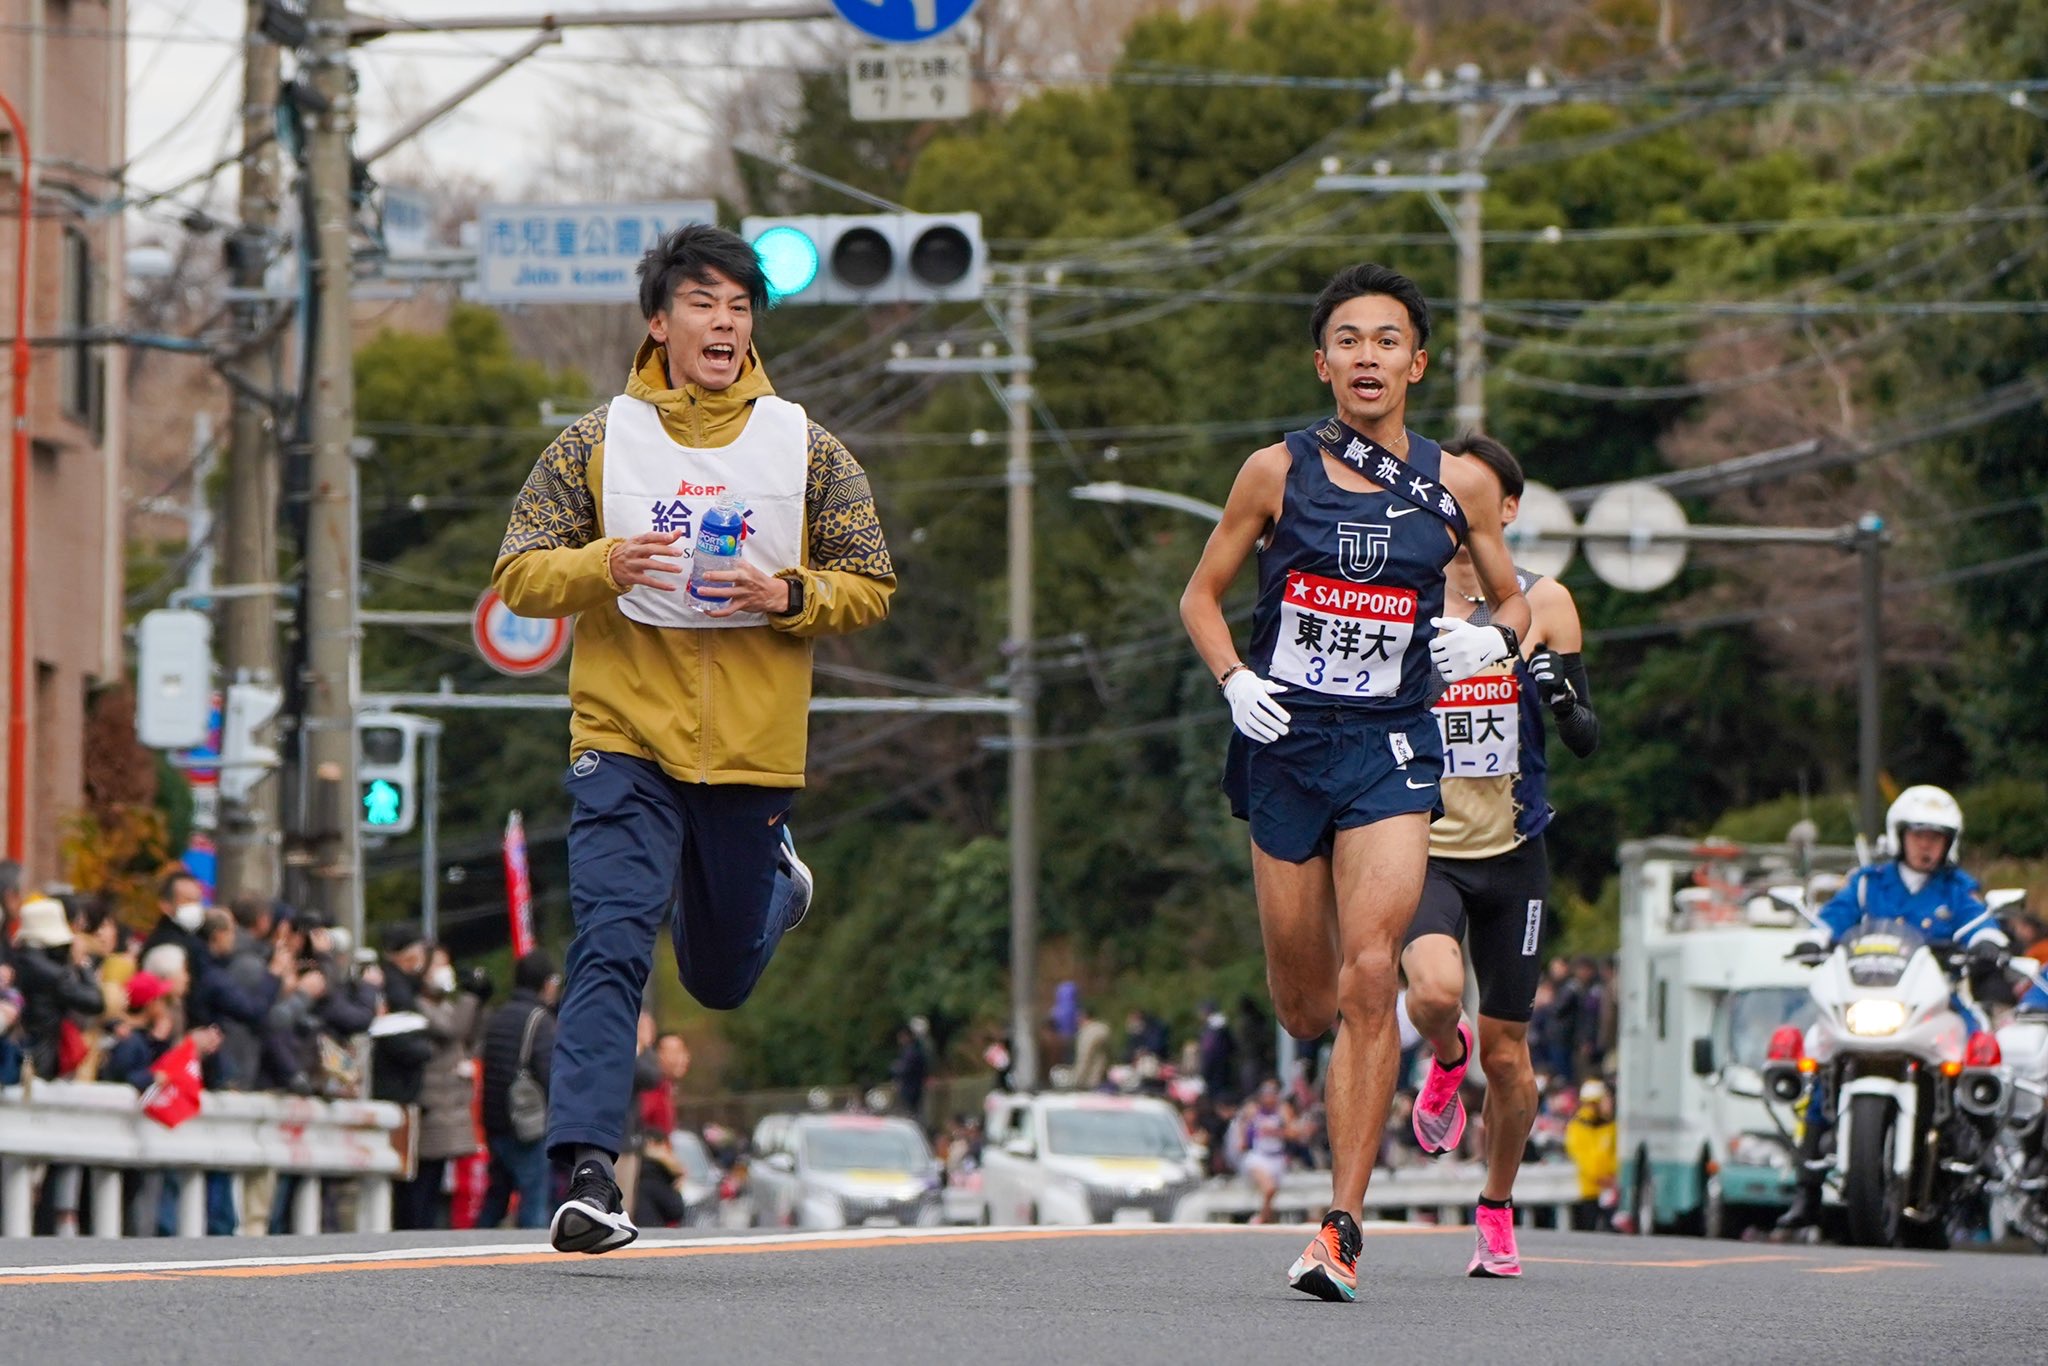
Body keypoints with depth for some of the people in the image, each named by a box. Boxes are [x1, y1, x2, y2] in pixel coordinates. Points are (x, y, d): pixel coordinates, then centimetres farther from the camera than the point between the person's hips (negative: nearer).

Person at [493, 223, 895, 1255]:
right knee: (610, 948, -17)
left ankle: (771, 881, 50)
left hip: (753, 748, 2)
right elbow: (518, 575, 2)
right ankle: (588, 1170, -20)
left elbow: (871, 587, 7)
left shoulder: (806, 451, 5)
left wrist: (789, 595, -14)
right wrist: (603, 567, -18)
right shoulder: (596, 444, 3)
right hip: (626, 741, -2)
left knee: (721, 977, 15)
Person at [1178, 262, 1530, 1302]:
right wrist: (1233, 680, -9)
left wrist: (1493, 637, -8)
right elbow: (1202, 595, 9)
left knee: (1368, 979, -16)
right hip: (1285, 743, 1)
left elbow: (1512, 599, 16)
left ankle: (1342, 1227, -13)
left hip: (1391, 749, -1)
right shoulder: (1278, 472, 0)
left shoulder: (1457, 485, 2)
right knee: (1303, 1003, 8)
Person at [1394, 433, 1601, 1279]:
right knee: (1434, 991, -28)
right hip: (1426, 849, 0)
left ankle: (1496, 1210, 26)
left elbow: (1587, 741, 1)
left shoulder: (1542, 605, 1)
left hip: (1512, 857, 0)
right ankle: (1445, 1060, 8)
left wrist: (1563, 697, -19)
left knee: (1505, 1051, 5)